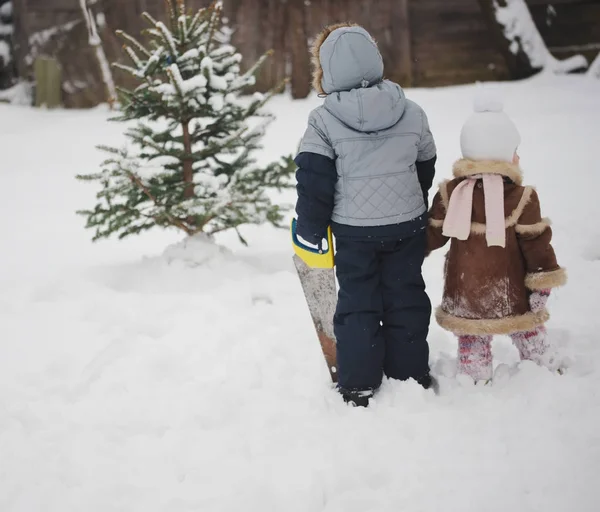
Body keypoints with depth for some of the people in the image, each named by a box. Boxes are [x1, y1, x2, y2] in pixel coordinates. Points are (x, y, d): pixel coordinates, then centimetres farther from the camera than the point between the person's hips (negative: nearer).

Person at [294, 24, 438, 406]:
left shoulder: (324, 121, -12)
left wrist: (310, 230, -1)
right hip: (408, 225, 3)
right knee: (406, 301, 12)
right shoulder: (412, 113, 0)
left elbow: (314, 180, -12)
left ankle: (358, 388, 7)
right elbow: (425, 169, 12)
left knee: (357, 304, 7)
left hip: (353, 231, -2)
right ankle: (411, 379, 18)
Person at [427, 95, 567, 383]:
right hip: (509, 294, -1)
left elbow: (432, 235, 1)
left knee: (472, 340, 15)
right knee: (528, 333, 19)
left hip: (464, 292, 1)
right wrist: (544, 281, -3)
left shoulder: (449, 194, -6)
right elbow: (535, 243, -12)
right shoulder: (521, 198, -14)